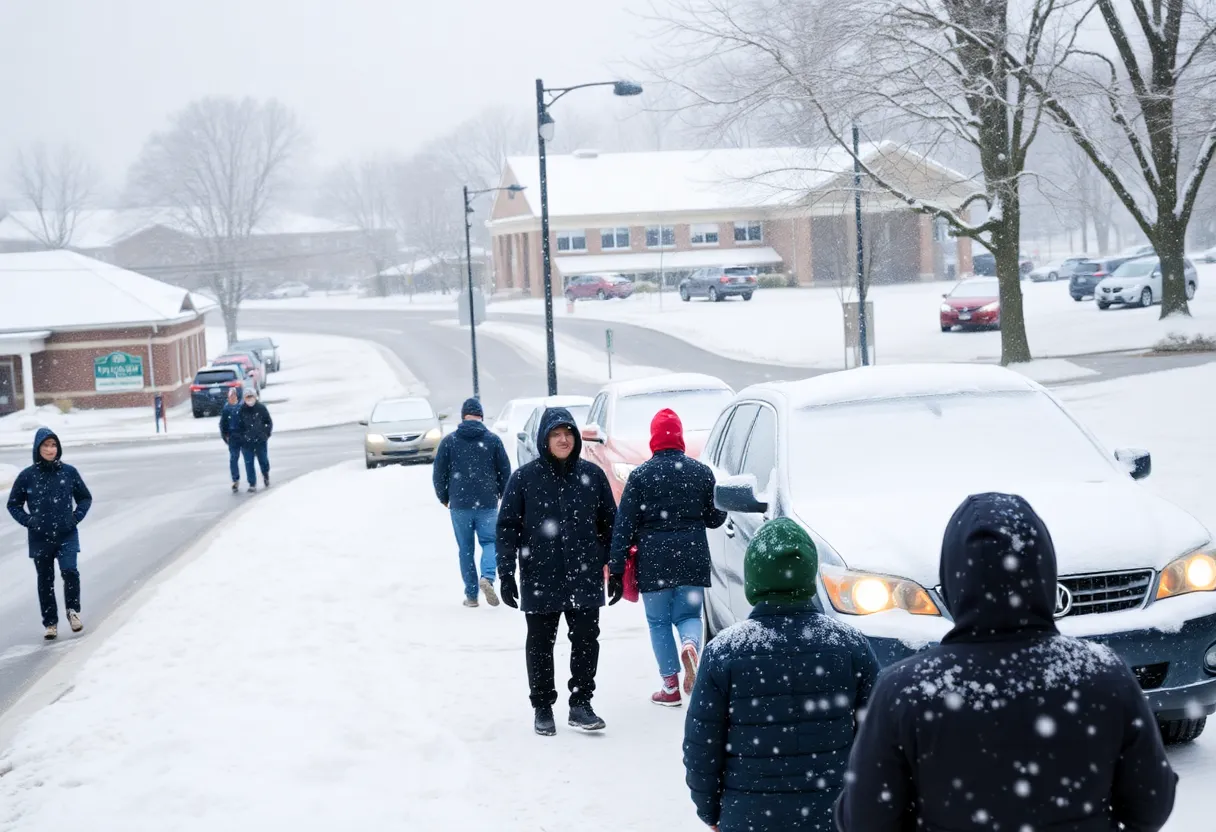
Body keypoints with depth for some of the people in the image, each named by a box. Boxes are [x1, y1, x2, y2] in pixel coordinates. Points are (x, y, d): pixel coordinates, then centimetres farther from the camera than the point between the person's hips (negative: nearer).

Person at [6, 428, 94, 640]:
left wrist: (76, 517, -3)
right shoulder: (27, 476, -4)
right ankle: (50, 623, 21)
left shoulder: (69, 472, -2)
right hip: (40, 538, 1)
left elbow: (85, 498, 10)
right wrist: (28, 521, -6)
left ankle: (73, 610, 5)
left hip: (67, 535, -1)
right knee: (45, 580, 9)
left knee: (69, 571, -18)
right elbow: (14, 504, 8)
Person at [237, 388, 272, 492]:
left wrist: (266, 434, 1)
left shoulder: (261, 408, -2)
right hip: (246, 441, 0)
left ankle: (266, 476, 36)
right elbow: (238, 425, 6)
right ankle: (252, 484, 7)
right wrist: (242, 436, 0)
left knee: (263, 460, 6)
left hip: (260, 440, 0)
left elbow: (269, 422, 7)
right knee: (249, 463, 0)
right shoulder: (241, 409, -2)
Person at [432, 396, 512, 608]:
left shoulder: (449, 441, 0)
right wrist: (501, 494, 23)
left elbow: (438, 474, 2)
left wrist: (444, 499, 17)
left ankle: (471, 595, 8)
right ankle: (487, 577, -18)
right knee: (489, 542, 9)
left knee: (466, 549, 9)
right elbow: (505, 471, 5)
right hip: (487, 503, 0)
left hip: (459, 504, 0)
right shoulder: (492, 440, 0)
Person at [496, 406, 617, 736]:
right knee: (540, 644, 8)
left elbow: (609, 523, 9)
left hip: (585, 577, 1)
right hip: (540, 579, -1)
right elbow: (507, 527, -2)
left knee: (586, 641, 3)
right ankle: (542, 708, 20)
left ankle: (581, 705, 15)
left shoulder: (592, 475, 2)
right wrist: (506, 574, -7)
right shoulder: (524, 477, -4)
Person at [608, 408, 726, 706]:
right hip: (692, 557, 2)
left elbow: (624, 525, -6)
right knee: (688, 613, 16)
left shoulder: (641, 475, -4)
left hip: (654, 559, -2)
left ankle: (671, 686, 9)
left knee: (658, 622, 11)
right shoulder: (702, 472, 2)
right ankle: (690, 644, -18)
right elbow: (715, 518, 8)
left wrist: (616, 569, -3)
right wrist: (723, 511, 31)